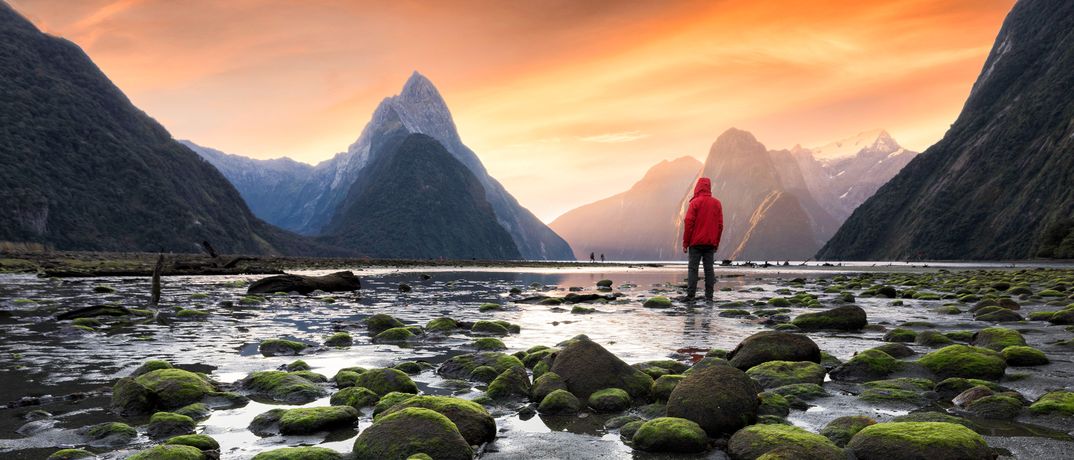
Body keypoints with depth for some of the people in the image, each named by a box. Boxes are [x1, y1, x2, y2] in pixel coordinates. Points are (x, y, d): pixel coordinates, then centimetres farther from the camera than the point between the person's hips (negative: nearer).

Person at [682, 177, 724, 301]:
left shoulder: (695, 202, -6)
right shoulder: (717, 203, 7)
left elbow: (688, 223, -9)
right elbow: (720, 225, 8)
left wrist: (685, 242, -4)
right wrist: (716, 243, 15)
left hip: (696, 242, -4)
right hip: (711, 243, 4)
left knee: (693, 268, -2)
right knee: (709, 268, 5)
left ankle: (690, 295, -8)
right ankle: (709, 296, 3)